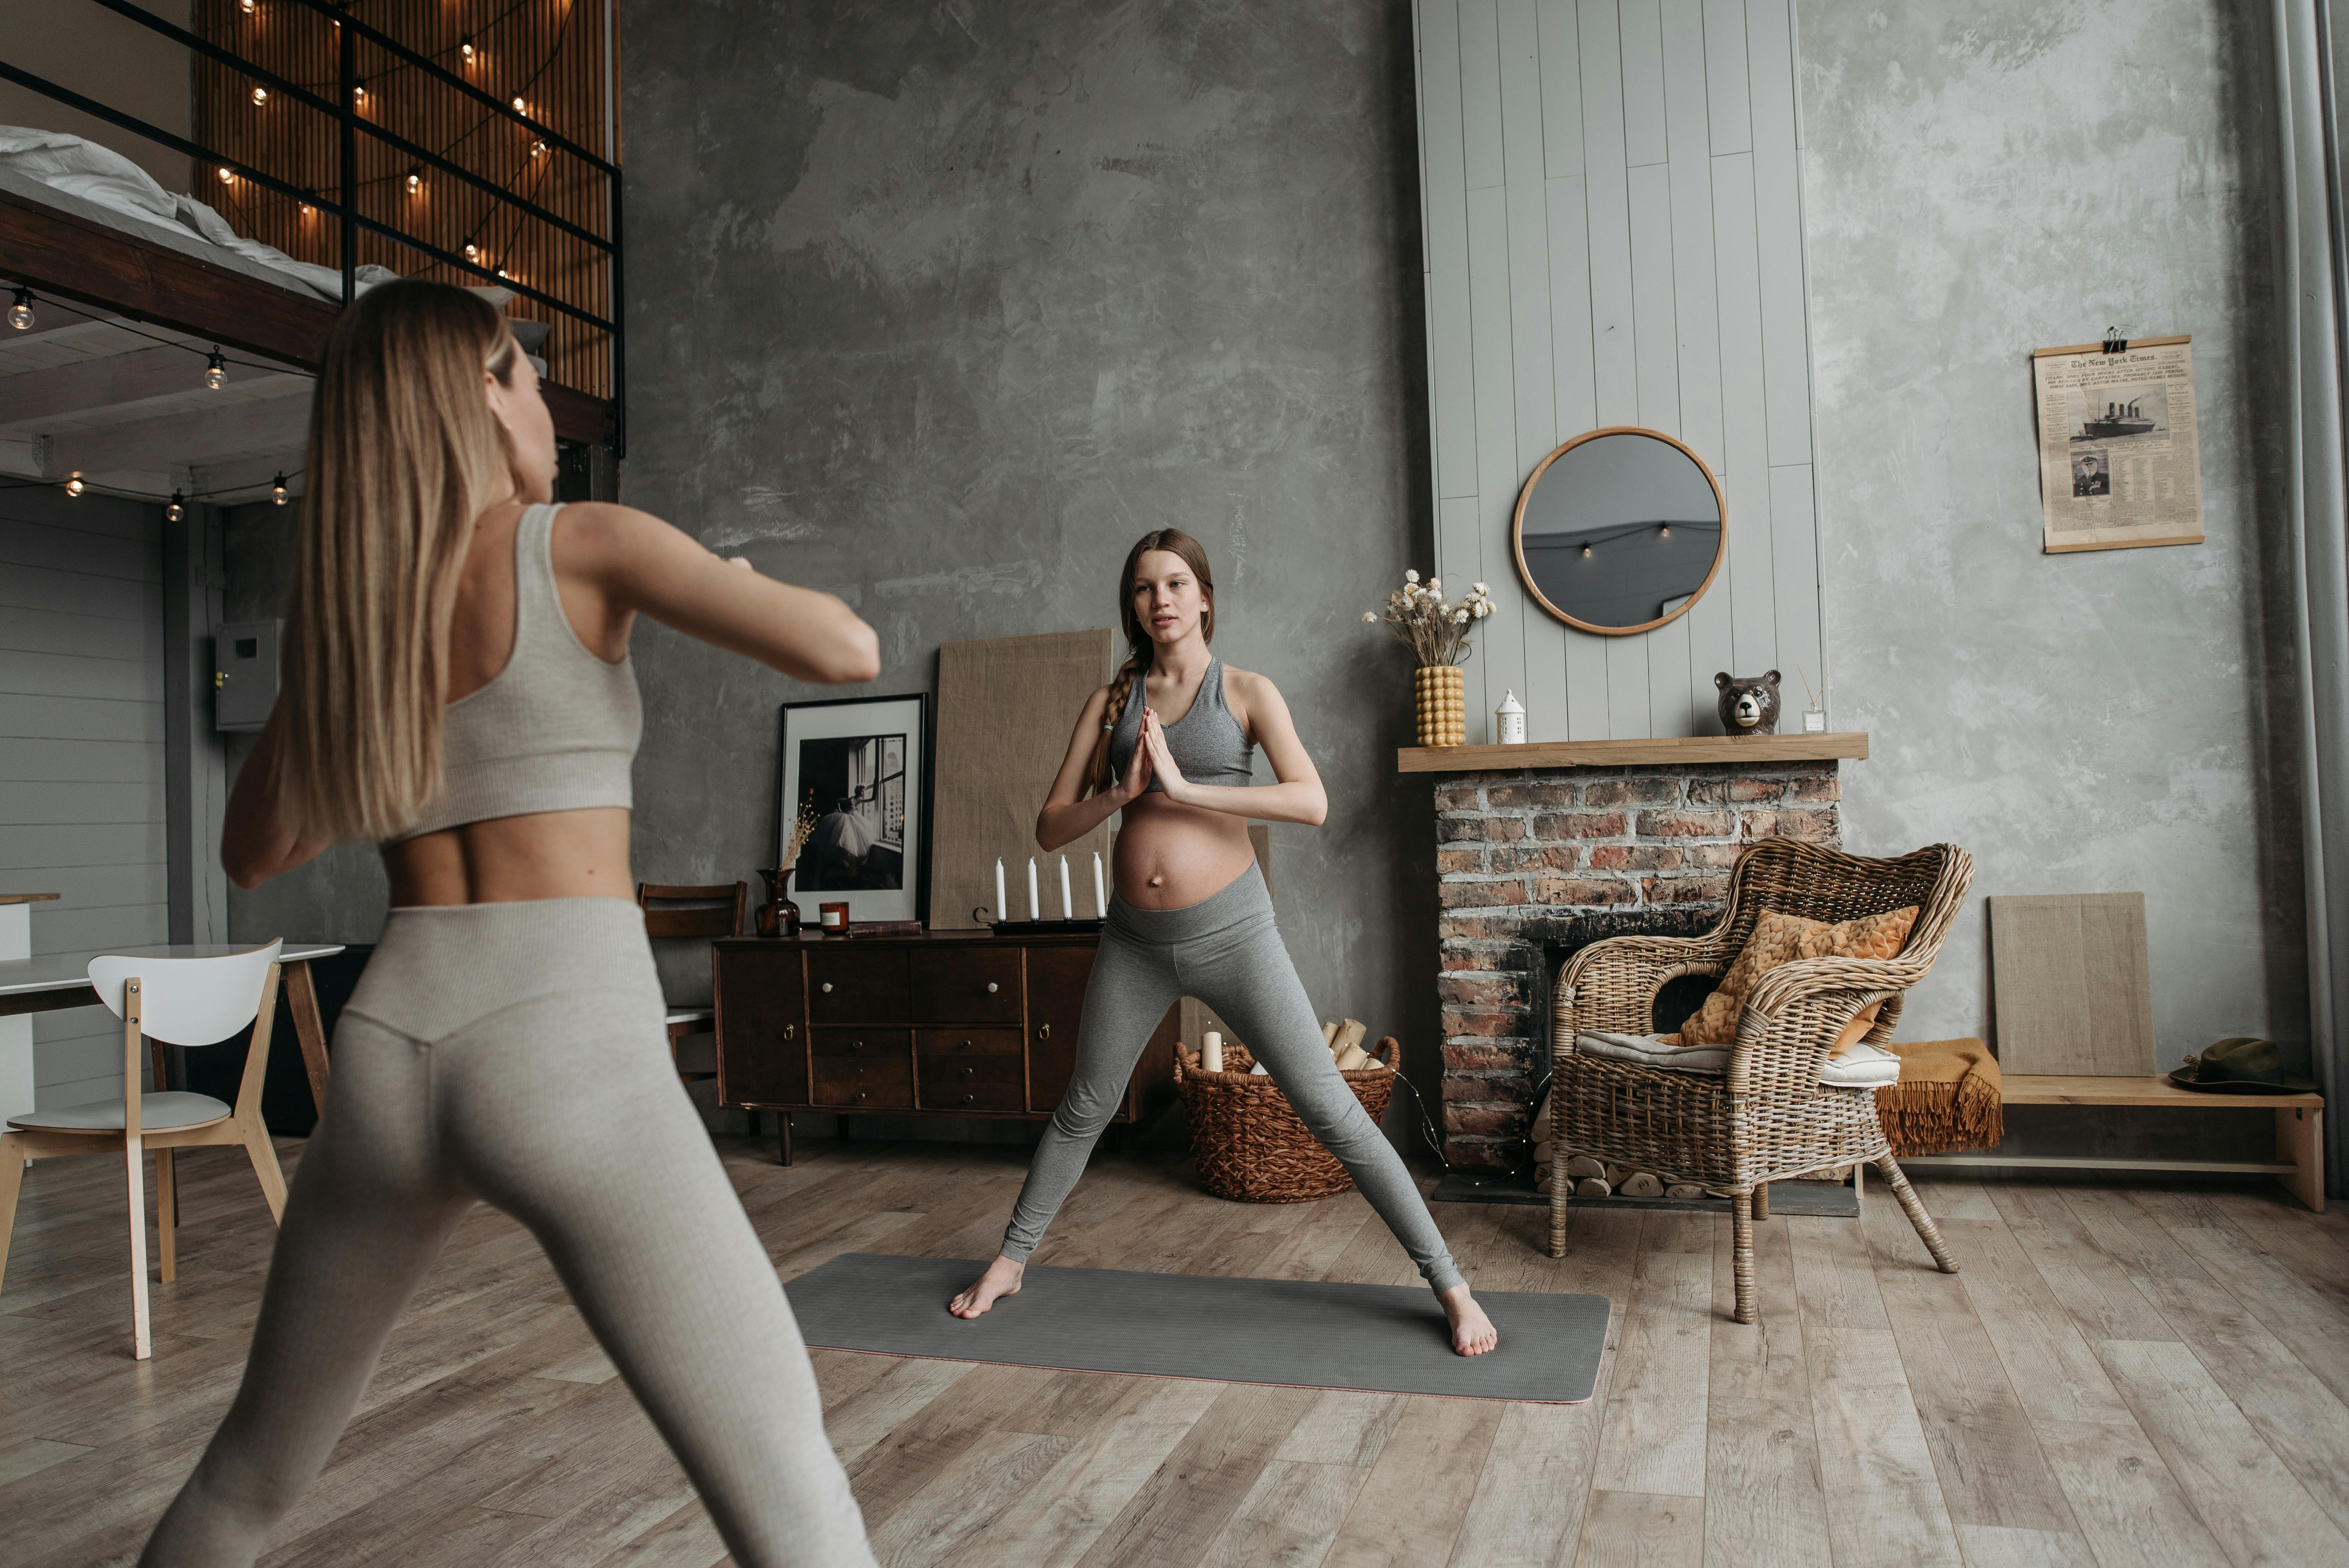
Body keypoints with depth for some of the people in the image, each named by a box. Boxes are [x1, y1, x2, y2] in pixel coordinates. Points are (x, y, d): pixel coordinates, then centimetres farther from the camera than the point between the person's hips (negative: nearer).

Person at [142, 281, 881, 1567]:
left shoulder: (336, 598, 16)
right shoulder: (578, 544, -1)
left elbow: (252, 855, 26)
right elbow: (848, 653, -9)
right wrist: (726, 591, 12)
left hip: (385, 1051, 7)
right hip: (569, 1053, -6)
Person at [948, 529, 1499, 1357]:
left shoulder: (1246, 692, 0)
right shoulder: (1112, 701, 7)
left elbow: (1311, 802, -17)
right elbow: (1050, 828, 4)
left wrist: (1185, 789, -21)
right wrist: (1119, 795, -14)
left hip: (1231, 932, -3)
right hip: (1135, 940, 3)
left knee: (1333, 1112, -2)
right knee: (1084, 1108, 18)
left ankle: (1451, 1286, 8)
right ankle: (1010, 1261, 38)